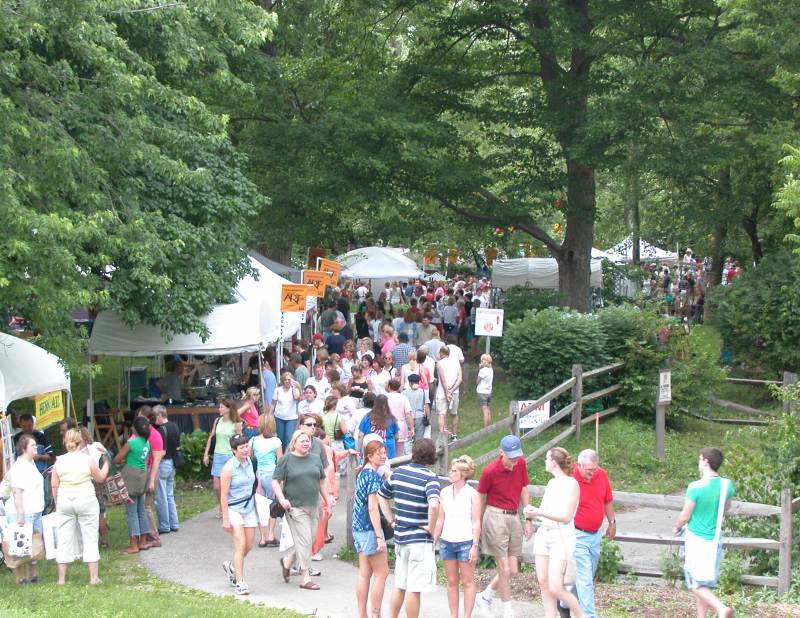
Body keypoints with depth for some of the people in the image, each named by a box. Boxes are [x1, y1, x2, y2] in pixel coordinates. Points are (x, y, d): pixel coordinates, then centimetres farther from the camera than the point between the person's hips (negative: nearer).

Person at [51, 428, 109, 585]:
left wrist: (57, 502, 14)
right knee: (90, 538, 5)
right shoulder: (88, 459, -8)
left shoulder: (59, 461, -2)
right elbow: (100, 478, 4)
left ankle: (61, 578, 12)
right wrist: (106, 462, 18)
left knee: (64, 539, 9)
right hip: (86, 500, -2)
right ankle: (94, 577, 5)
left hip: (65, 502, 2)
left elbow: (54, 485, 1)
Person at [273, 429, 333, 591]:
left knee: (306, 540, 9)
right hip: (295, 507, -6)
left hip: (313, 507, 6)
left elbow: (321, 482, 20)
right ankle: (305, 578, -1)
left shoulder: (315, 459, 11)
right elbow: (275, 481, -4)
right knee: (304, 541, -7)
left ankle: (287, 561, 34)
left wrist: (328, 500, 17)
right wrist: (282, 499, -17)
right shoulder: (286, 460, -3)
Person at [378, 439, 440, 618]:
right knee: (415, 589, -1)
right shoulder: (429, 477, -15)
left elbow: (381, 495, 18)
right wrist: (431, 527, -17)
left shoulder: (398, 472, 5)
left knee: (400, 586, 18)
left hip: (400, 536, 7)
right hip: (420, 539, -7)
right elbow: (434, 505, -32)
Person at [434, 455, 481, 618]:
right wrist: (434, 540, 9)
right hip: (447, 542, 4)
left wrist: (475, 545, -11)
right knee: (451, 581, 10)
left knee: (467, 581, 2)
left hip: (466, 542, -4)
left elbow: (476, 522, -7)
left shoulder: (472, 494, -7)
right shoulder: (445, 492, 6)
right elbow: (440, 519, 11)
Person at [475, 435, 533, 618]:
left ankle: (484, 597, 26)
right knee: (505, 570, -4)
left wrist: (528, 520, 11)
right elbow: (480, 499, -2)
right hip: (496, 517, -6)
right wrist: (479, 526, 2)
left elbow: (524, 492, 11)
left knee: (512, 570, 5)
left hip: (513, 517, 6)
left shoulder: (520, 463, 1)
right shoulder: (490, 471, -13)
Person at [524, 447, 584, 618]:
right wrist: (533, 510, 0)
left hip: (561, 537, -8)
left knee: (555, 587, -12)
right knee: (543, 583, 5)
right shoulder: (551, 483, 13)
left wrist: (539, 512, -18)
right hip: (543, 534, 8)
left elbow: (566, 517, -16)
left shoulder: (571, 484, -10)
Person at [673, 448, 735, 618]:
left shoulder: (696, 487, -20)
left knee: (696, 584, 0)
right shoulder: (727, 485, -3)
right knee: (705, 582, 17)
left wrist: (677, 527, 9)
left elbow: (685, 516, -12)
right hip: (715, 540, 6)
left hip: (696, 539, -6)